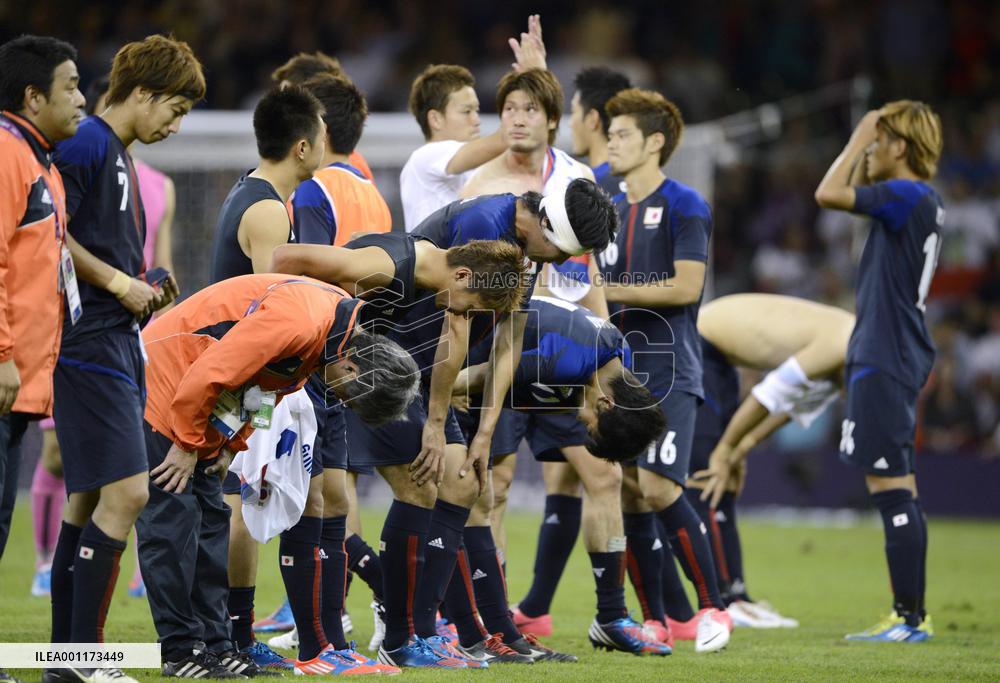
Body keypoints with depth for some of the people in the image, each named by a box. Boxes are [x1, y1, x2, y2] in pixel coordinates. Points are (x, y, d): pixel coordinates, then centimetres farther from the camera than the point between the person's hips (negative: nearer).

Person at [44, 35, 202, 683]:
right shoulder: (86, 144, -10)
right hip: (89, 344, -10)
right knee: (126, 492, -14)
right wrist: (118, 283, -13)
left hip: (117, 344, 10)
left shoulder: (121, 156, 20)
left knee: (91, 497, 10)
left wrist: (144, 294, 10)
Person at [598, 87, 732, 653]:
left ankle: (713, 607, -5)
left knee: (658, 487, -18)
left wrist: (609, 291, -15)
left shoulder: (684, 206, -5)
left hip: (668, 372, -7)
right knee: (627, 497, 2)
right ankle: (670, 618, 12)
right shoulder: (609, 211, 17)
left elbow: (685, 286, -15)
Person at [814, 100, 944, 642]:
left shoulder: (906, 196, -15)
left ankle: (911, 618, -9)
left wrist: (858, 139, -9)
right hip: (897, 358, 10)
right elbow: (854, 193, 31)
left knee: (891, 488, -9)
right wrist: (862, 153, 18)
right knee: (897, 491, 13)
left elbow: (829, 194, -21)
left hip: (884, 362, -10)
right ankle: (908, 616, 17)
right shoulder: (922, 201, 14)